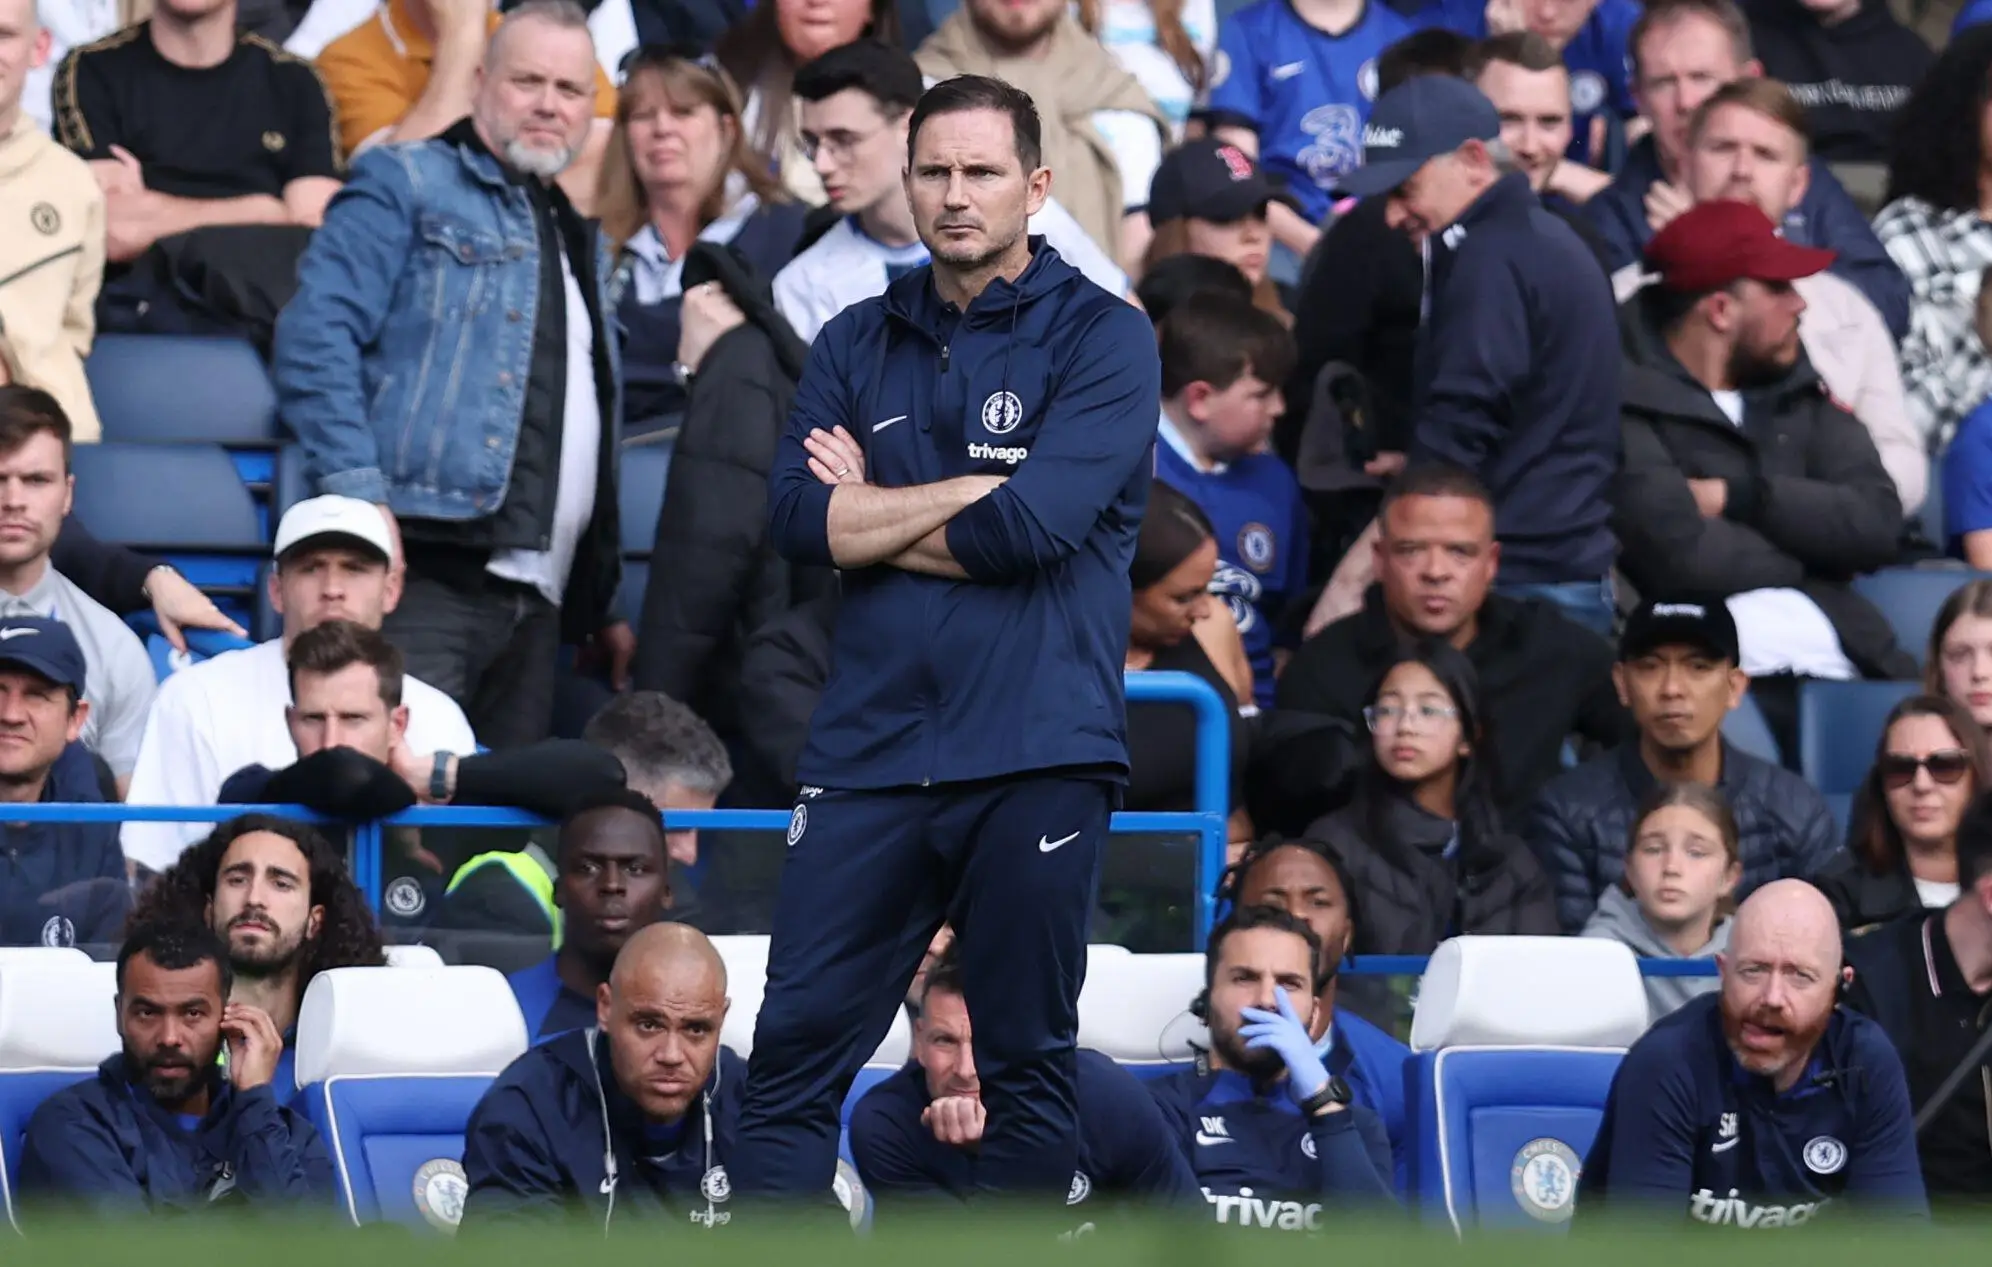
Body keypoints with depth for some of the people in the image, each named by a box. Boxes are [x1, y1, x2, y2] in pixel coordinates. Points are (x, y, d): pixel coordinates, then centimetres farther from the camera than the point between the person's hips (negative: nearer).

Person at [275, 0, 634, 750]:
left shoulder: (580, 244, 27)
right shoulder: (407, 187, 4)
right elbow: (314, 336, -9)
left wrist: (602, 607, 23)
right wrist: (358, 493, -19)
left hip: (533, 599, 8)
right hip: (424, 569, -8)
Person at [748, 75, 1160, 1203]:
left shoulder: (1104, 338, 0)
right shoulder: (857, 346, 14)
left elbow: (1033, 528, -13)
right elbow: (799, 519, -1)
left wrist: (870, 511, 0)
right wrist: (972, 493, -8)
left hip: (1034, 760, -4)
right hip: (870, 755, 4)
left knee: (1029, 1068, 2)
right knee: (796, 1055, -1)